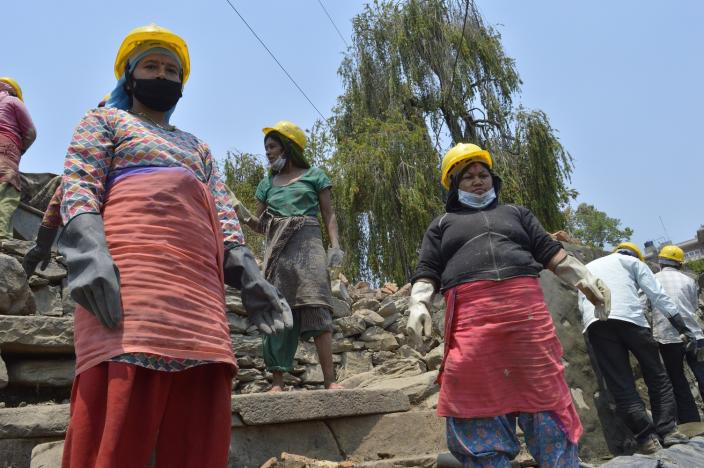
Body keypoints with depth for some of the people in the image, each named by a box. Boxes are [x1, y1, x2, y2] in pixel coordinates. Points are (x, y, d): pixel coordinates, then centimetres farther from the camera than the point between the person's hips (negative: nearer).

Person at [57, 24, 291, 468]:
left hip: (201, 285, 5)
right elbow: (79, 185, 4)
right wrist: (87, 251, -17)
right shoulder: (104, 120, 22)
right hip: (129, 270, -4)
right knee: (118, 428, -13)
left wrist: (249, 275, 4)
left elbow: (223, 214, 21)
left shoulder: (198, 146, 34)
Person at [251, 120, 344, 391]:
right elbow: (261, 224, 20)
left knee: (316, 307, -15)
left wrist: (335, 245, -8)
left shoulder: (314, 175, 12)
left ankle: (329, 379, -17)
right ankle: (277, 381, -4)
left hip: (307, 245, -3)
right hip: (277, 249, 4)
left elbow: (329, 214, 7)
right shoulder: (267, 183, 22)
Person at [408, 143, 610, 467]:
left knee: (544, 394, 1)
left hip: (526, 308, 2)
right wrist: (418, 304, -6)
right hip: (470, 316, -1)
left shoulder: (515, 213, 27)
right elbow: (427, 273, 13)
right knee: (477, 405, -3)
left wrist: (586, 281, 6)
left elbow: (552, 254, 20)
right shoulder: (442, 224, 23)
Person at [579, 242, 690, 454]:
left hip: (595, 323, 2)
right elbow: (656, 293, 11)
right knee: (656, 375, 12)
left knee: (620, 385, 2)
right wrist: (679, 322, 8)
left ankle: (646, 438, -2)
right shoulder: (633, 261, 22)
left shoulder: (588, 268, 33)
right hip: (630, 317, -2)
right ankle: (668, 431, 7)